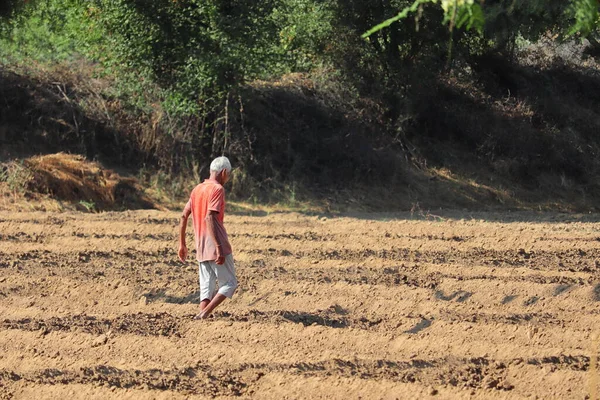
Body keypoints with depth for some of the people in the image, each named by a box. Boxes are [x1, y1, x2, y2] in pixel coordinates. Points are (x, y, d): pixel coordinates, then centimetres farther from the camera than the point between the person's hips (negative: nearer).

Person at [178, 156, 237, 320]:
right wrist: (219, 248, -24)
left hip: (201, 249, 7)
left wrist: (182, 244, 21)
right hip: (216, 247, -7)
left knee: (206, 287, 8)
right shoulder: (217, 189, -10)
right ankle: (205, 313, -15)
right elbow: (209, 218, -21)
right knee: (230, 283, 0)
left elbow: (184, 216, 15)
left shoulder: (197, 189, 15)